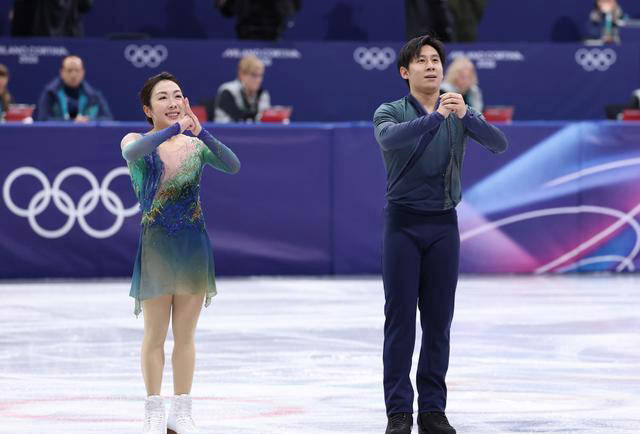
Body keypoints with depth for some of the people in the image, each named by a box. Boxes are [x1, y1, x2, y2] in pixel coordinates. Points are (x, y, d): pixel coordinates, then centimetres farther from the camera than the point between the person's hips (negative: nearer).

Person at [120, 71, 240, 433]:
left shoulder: (196, 145, 4)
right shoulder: (138, 142, -2)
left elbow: (233, 166, -13)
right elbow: (133, 151, -27)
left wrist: (202, 133, -26)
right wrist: (173, 129, -33)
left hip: (194, 244, 2)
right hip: (155, 244, -2)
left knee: (185, 335, 8)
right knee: (155, 335, 4)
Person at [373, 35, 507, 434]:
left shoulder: (461, 114, 4)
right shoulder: (390, 113, -3)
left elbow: (498, 143, -13)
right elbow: (391, 138, -27)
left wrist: (465, 115, -31)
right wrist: (435, 117, -40)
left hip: (444, 225, 3)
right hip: (403, 223, -2)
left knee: (439, 321, 4)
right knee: (400, 319, -2)